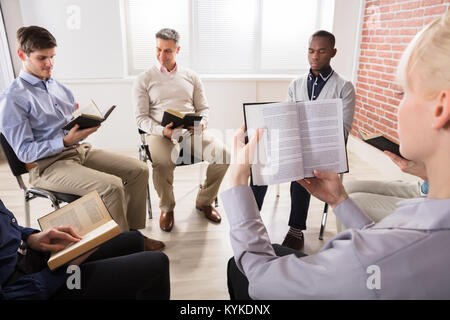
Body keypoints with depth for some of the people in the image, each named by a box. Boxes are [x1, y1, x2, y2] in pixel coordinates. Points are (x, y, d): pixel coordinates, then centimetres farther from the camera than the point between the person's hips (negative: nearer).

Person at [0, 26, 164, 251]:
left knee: (139, 170, -5)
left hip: (81, 150, 8)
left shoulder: (58, 87, 16)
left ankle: (133, 233, 6)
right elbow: (24, 151, -12)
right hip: (48, 165, -7)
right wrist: (66, 141, -23)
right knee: (111, 185, -30)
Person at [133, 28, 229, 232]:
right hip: (161, 133, -2)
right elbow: (141, 118, 3)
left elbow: (204, 107, 17)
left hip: (192, 131, 3)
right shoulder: (144, 80, 9)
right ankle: (167, 208, -5)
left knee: (222, 154, -23)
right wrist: (162, 131, -18)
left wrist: (201, 124, -7)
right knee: (162, 163, -36)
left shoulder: (191, 77, 18)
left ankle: (204, 201, 2)